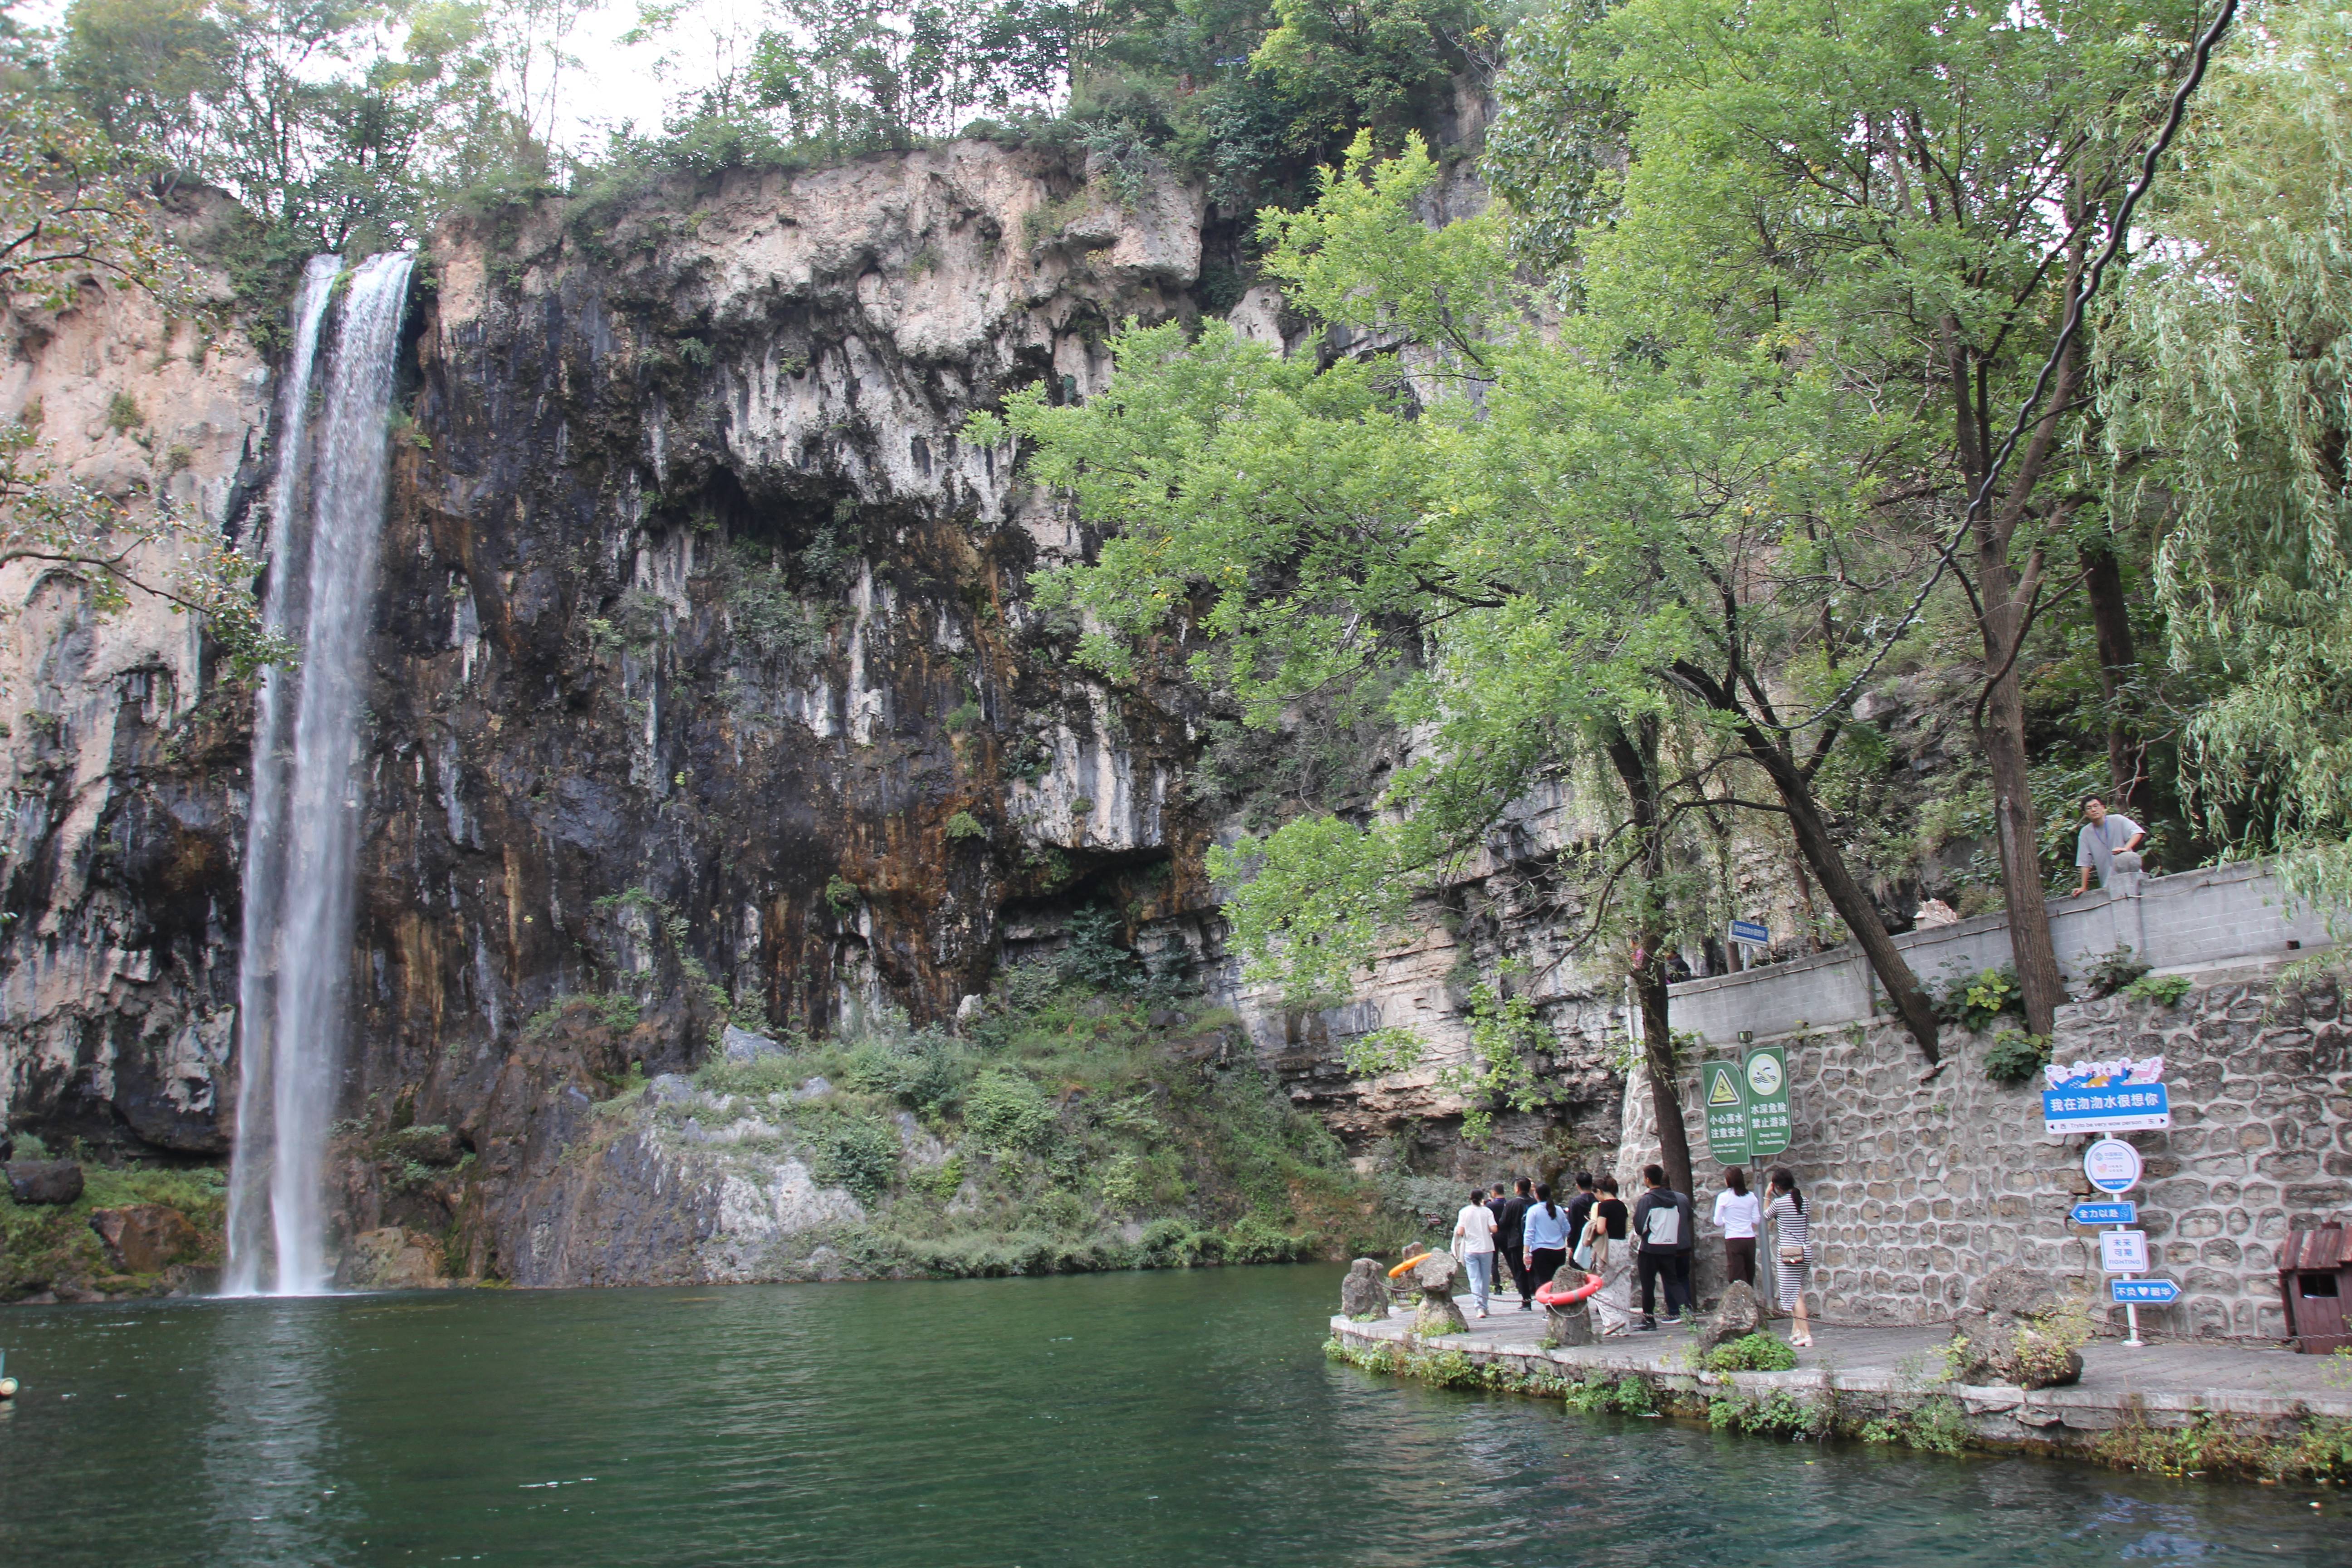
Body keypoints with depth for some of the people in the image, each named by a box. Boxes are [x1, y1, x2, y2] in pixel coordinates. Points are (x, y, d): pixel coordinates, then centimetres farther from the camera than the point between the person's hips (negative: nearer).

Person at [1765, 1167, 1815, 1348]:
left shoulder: (1779, 1202, -11)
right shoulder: (1803, 1200, 5)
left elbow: (1766, 1216, 8)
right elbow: (1808, 1226, 12)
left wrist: (1767, 1196, 15)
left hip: (1788, 1253, -6)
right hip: (1806, 1252, 6)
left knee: (1794, 1294, -5)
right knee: (1798, 1290, 18)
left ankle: (1806, 1335, -11)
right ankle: (1800, 1329, 21)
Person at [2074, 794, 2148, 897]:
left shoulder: (2117, 820, 0)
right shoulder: (2085, 833, 6)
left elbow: (2138, 832, -13)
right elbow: (2085, 862, 6)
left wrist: (2125, 848, -30)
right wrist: (2084, 888, 3)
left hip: (2129, 874, -3)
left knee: (2125, 858, -33)